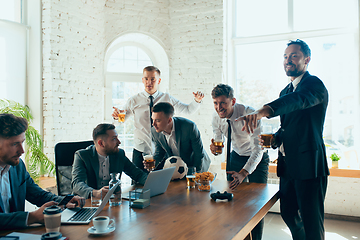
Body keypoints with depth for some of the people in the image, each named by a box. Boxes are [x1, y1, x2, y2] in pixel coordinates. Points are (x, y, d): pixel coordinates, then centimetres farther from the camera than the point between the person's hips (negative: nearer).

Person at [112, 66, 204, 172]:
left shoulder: (167, 98, 5)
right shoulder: (134, 100, 2)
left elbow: (188, 110, 8)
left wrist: (197, 100, -10)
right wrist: (117, 115, -17)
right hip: (141, 151, 0)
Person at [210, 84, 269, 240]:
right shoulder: (216, 117, -15)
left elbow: (258, 148, -33)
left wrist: (243, 173, -45)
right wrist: (215, 148, -28)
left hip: (256, 158, -4)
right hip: (236, 156, 4)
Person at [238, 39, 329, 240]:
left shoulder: (314, 85, -10)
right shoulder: (286, 91, 17)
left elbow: (297, 99, -34)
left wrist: (262, 111, -51)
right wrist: (275, 139, 3)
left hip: (309, 164, -8)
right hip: (288, 163, 9)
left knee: (312, 221, -1)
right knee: (288, 214, 18)